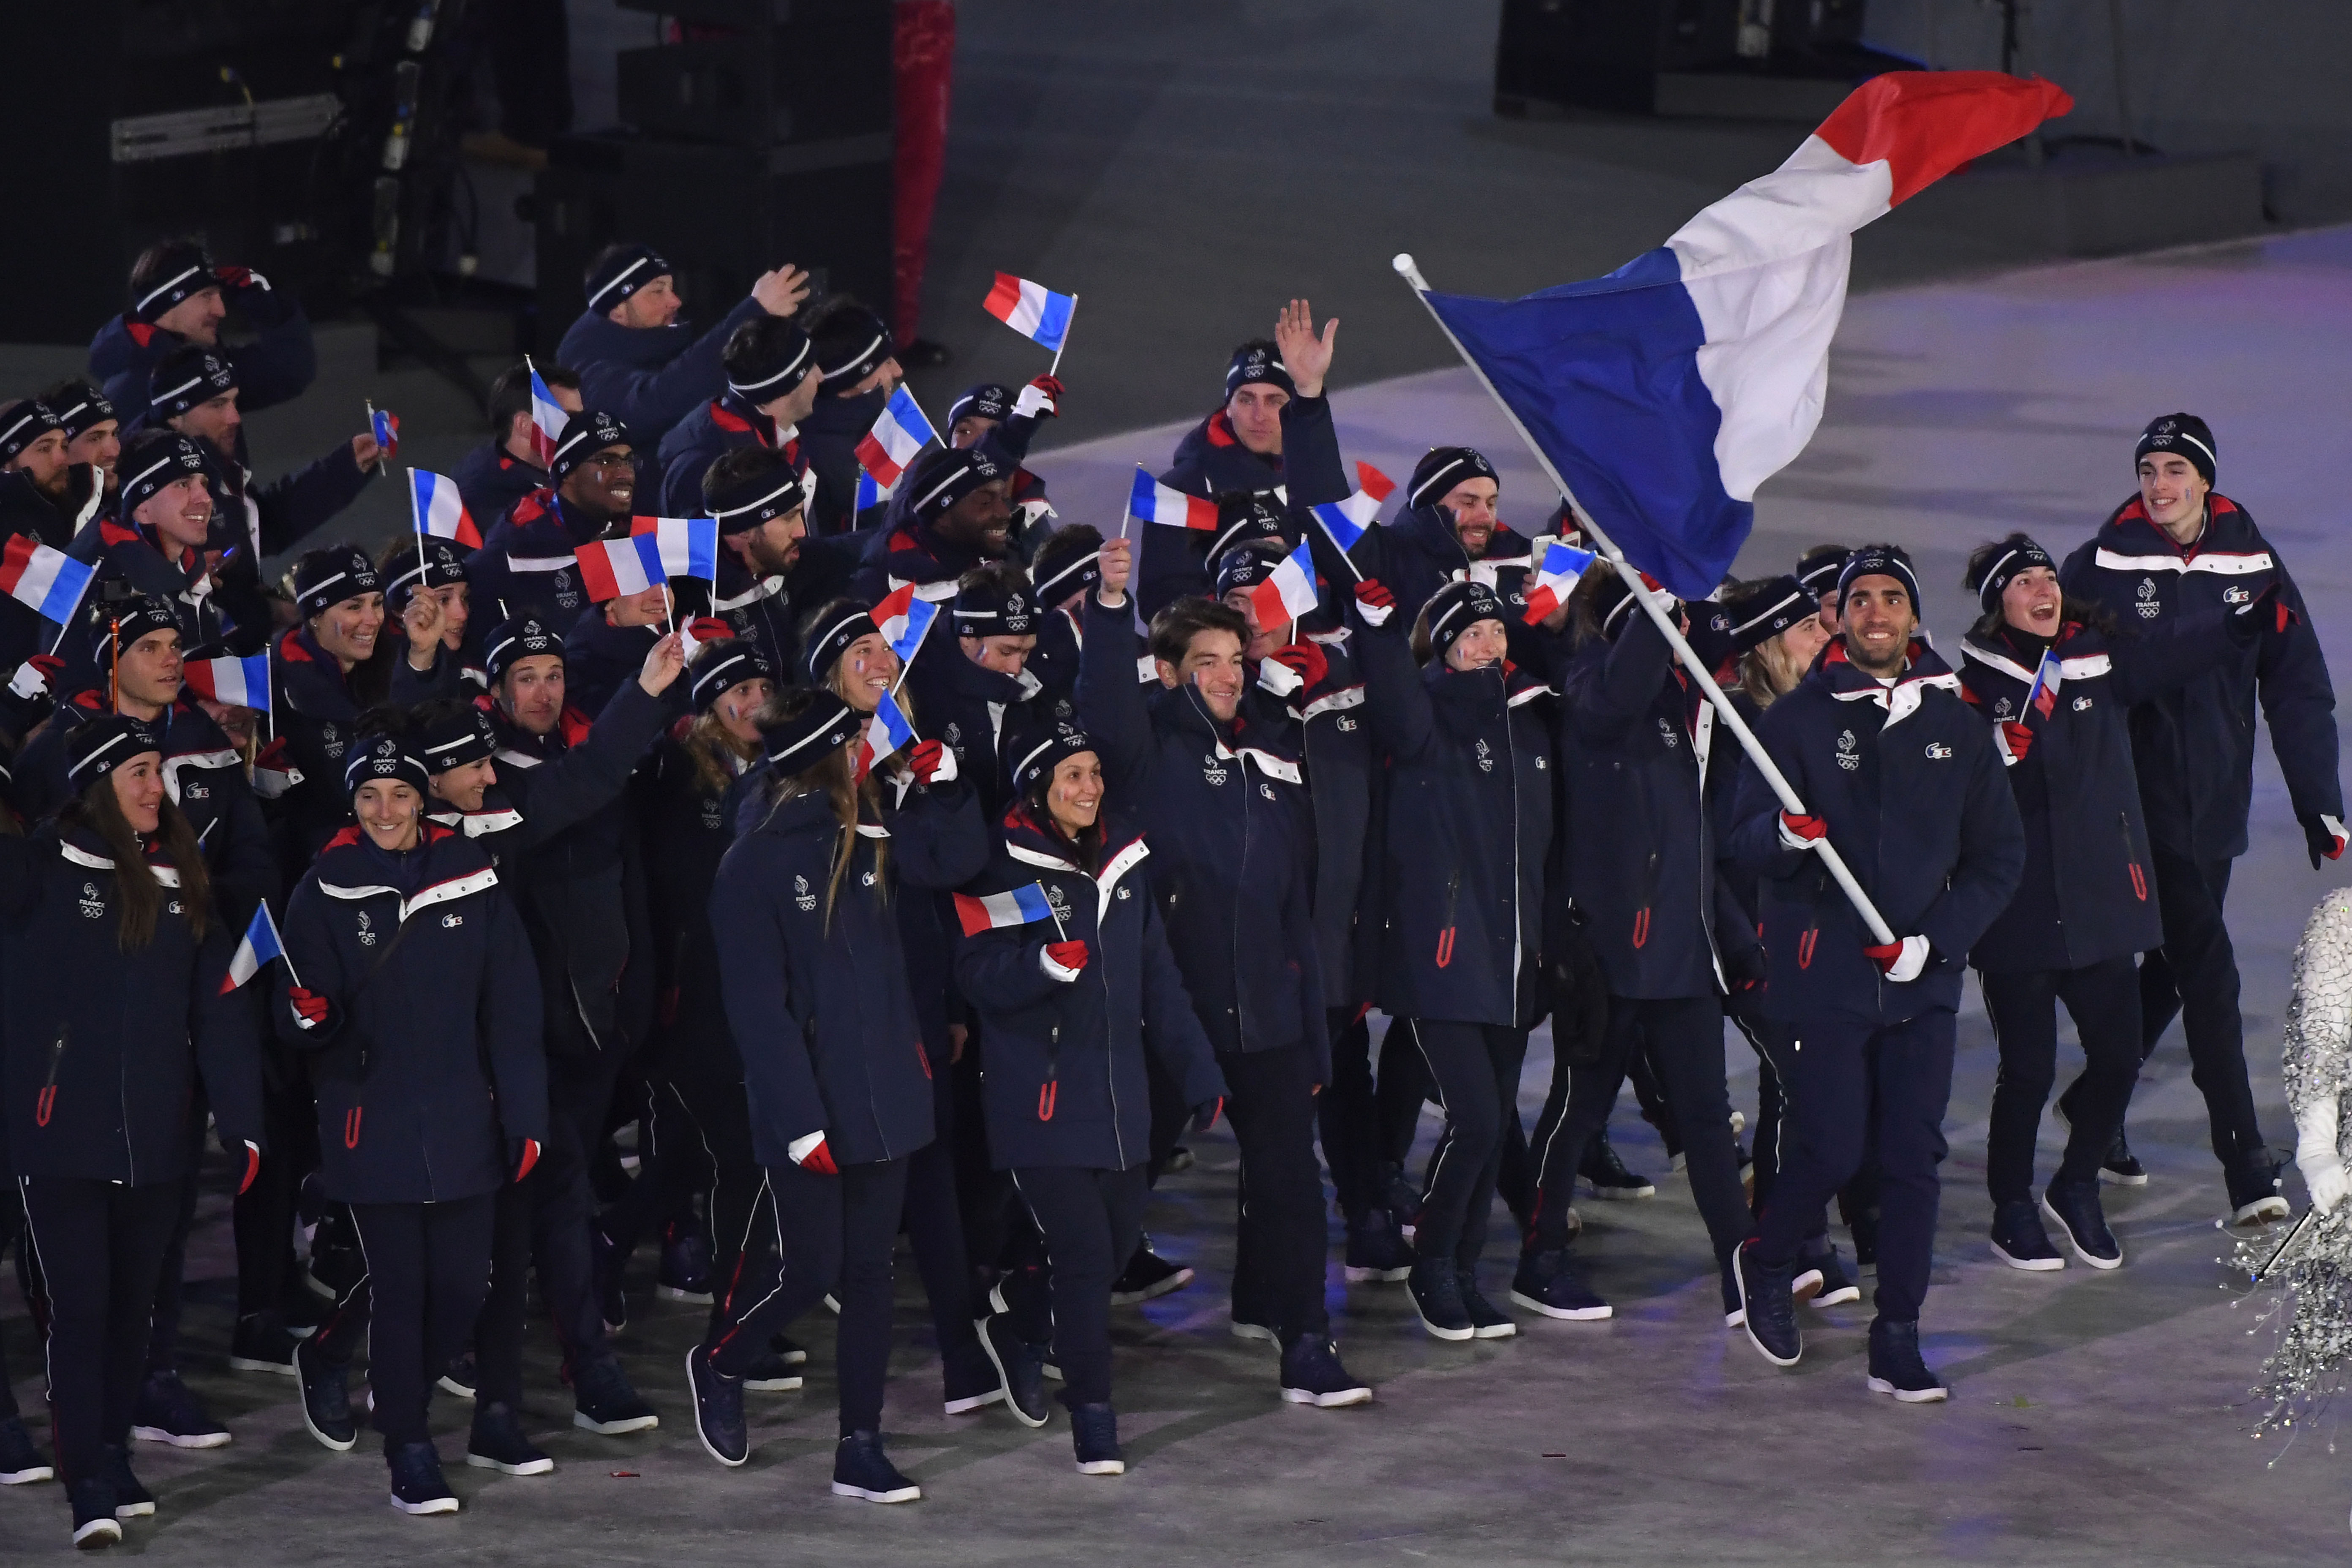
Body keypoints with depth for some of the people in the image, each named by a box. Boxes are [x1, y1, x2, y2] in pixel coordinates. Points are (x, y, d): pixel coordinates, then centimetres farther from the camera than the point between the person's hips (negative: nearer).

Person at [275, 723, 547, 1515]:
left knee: (461, 1285, 4)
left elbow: (511, 1010, 4)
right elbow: (306, 1023, 1)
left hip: (460, 1122, 2)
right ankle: (410, 1458, 6)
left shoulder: (472, 881, 3)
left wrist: (525, 1116, 0)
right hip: (372, 1120, -2)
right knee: (400, 1285, -4)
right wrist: (307, 1016, -24)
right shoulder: (325, 891, 0)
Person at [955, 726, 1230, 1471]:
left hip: (1120, 1095, 6)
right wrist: (1047, 962, -30)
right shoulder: (1007, 869, -7)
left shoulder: (1123, 862, 12)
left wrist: (1199, 1072, 14)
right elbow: (980, 977, -12)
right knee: (1084, 1251, -10)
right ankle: (1091, 1415, -2)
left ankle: (1022, 1335, 36)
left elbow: (1158, 977, 16)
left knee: (1120, 1239, 11)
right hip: (1042, 1097, -6)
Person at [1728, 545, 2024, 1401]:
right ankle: (1765, 1263, 24)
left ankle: (1898, 1342, 6)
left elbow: (1999, 855, 10)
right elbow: (1746, 839, -4)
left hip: (1923, 978, 3)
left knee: (1913, 1157, 0)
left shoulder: (1954, 722, 9)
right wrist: (1784, 834, -29)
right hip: (1824, 969, -3)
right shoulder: (1800, 719, 1)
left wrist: (1937, 939, -4)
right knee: (1830, 1149, -5)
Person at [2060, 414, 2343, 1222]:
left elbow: (2298, 691, 6)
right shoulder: (2102, 568, -5)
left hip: (2217, 808, 4)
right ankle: (2247, 1168, -8)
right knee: (2209, 974, -10)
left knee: (2169, 969, 13)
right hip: (2143, 808, -4)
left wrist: (2320, 804, 3)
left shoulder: (2254, 566, 3)